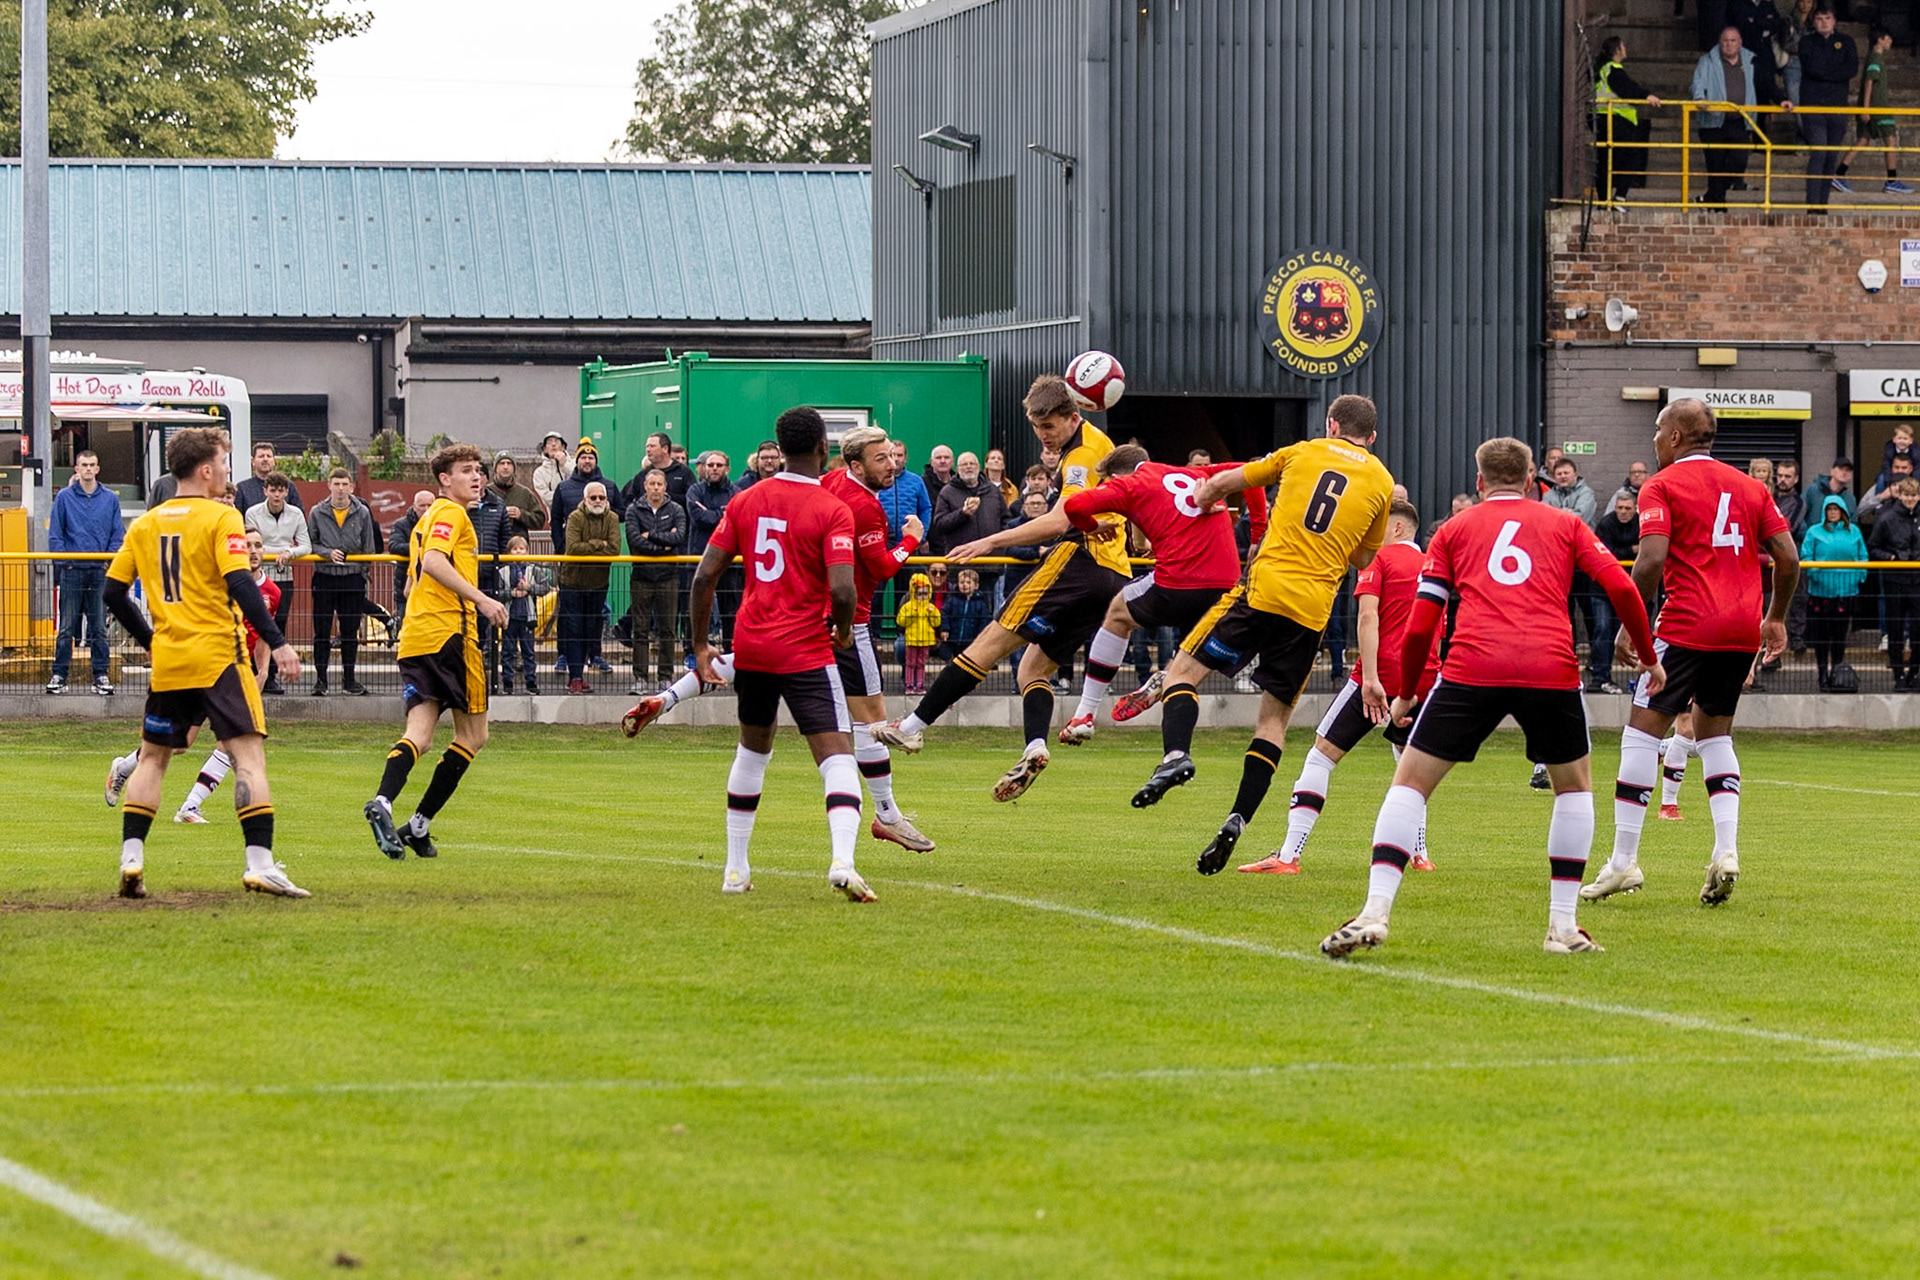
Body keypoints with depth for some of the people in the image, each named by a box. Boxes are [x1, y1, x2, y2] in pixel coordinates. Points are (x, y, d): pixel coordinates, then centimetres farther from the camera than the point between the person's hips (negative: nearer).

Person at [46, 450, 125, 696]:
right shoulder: (64, 498, 3)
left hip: (100, 571, 1)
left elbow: (118, 535, 8)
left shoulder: (110, 499, 7)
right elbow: (55, 535, 4)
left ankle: (101, 675, 7)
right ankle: (59, 674, 3)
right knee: (67, 627, 0)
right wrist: (64, 561, -6)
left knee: (99, 627, 4)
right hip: (73, 571, -1)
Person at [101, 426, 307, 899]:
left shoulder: (145, 524, 11)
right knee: (249, 754, -5)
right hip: (218, 657, -5)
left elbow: (113, 591, 12)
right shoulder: (221, 518, -6)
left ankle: (131, 859, 6)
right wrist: (278, 643, -19)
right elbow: (240, 584, -17)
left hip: (167, 662, 5)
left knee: (153, 757, 16)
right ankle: (260, 864, -15)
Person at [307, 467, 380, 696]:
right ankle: (320, 679, 5)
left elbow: (369, 548, 9)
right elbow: (309, 543, 6)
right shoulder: (317, 513, 1)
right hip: (324, 577, -1)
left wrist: (364, 576, 5)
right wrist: (327, 553, -13)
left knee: (350, 632, 6)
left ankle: (349, 679, 13)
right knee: (322, 632, 0)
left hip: (353, 578, 1)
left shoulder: (362, 513, 3)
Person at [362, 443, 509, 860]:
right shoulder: (451, 513, -3)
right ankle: (419, 824, -3)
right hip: (449, 633, -8)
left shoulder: (426, 519, 26)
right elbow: (434, 562, -21)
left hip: (414, 637, 8)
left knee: (419, 735, -3)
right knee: (473, 736, 3)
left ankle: (382, 802, -29)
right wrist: (481, 600, -23)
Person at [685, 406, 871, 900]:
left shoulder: (746, 501, 5)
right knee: (838, 757, -8)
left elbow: (704, 576, 3)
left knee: (753, 749, 24)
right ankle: (842, 860, -31)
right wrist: (843, 632, 1)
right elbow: (842, 590, -20)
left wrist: (700, 646, 11)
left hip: (750, 646, 5)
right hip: (805, 652, -5)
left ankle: (736, 868, 27)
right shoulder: (832, 511, -9)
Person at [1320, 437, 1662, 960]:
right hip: (1552, 670, 1)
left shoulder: (1454, 530, 22)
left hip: (1472, 667, -1)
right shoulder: (1565, 524, 23)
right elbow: (1621, 588, 9)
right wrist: (1649, 658, 22)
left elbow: (1420, 626, 16)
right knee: (1574, 784, 24)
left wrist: (1406, 694, 30)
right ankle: (1563, 925, 17)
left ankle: (1374, 912, -6)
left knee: (1410, 782, 10)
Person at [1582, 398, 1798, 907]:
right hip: (1743, 628, 6)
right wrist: (1775, 618, 21)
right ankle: (1726, 850, 1)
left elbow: (1651, 561, -14)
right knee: (1714, 732, 19)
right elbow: (1788, 557, 9)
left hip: (1688, 626, -6)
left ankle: (1624, 861, -1)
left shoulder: (1662, 487, -1)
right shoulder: (1750, 487, 14)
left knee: (1643, 730, 2)